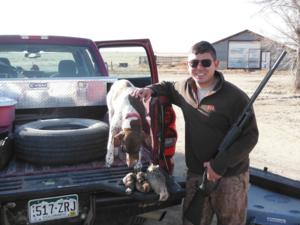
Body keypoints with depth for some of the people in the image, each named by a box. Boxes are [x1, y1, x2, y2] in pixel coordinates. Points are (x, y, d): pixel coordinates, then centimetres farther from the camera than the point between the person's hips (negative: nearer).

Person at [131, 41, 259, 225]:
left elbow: (250, 136, -16)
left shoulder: (235, 97, -17)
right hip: (195, 174, 5)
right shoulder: (185, 88, 2)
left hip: (230, 177, -5)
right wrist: (151, 89, 3)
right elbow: (168, 87, 26)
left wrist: (220, 164, -21)